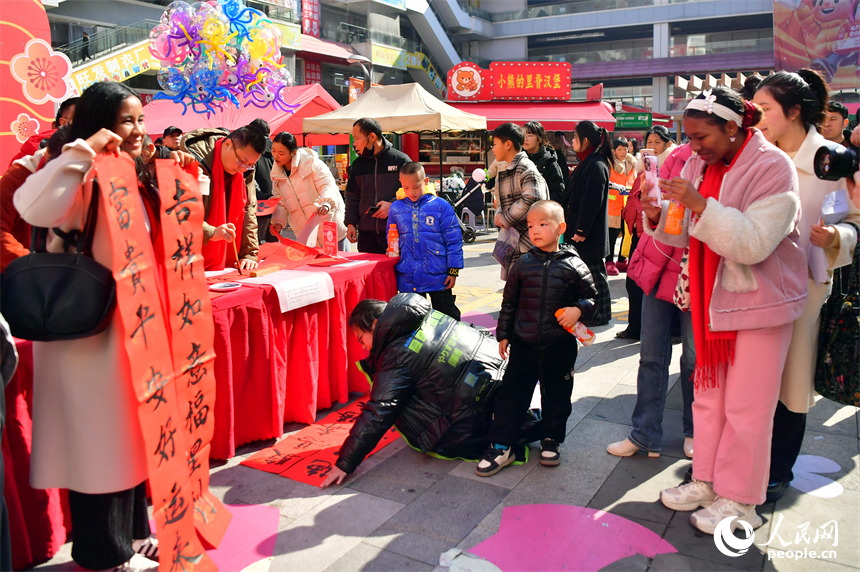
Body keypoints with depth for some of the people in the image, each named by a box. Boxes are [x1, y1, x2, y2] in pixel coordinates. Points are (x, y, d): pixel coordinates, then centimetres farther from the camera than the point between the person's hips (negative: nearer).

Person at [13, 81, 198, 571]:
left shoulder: (139, 179, 10)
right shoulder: (84, 179, -15)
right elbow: (33, 208, -35)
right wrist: (83, 151, -28)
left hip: (134, 321, 9)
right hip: (90, 324, -8)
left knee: (133, 428, 17)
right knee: (98, 433, 4)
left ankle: (134, 531, 34)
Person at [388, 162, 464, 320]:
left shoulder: (441, 206, -5)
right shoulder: (396, 208, 4)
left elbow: (453, 240, -4)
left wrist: (453, 271, -5)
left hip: (438, 276, -3)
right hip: (408, 278, 3)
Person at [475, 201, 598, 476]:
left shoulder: (573, 266, -3)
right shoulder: (523, 265, 3)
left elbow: (591, 296, 6)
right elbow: (509, 302, 11)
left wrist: (579, 310, -15)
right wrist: (503, 334, 12)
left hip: (559, 346, -1)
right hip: (524, 343, 1)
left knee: (557, 395, 11)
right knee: (512, 393, 2)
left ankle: (551, 440, 31)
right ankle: (501, 445, 11)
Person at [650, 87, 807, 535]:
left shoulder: (772, 167, -15)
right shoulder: (699, 164, 6)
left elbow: (753, 244, -24)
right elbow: (685, 236, 10)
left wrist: (700, 204, -31)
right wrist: (658, 216, -11)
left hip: (760, 300, -6)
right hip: (713, 299, 7)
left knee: (746, 406, 2)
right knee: (708, 396, 14)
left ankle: (739, 501, 18)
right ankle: (706, 480, 29)